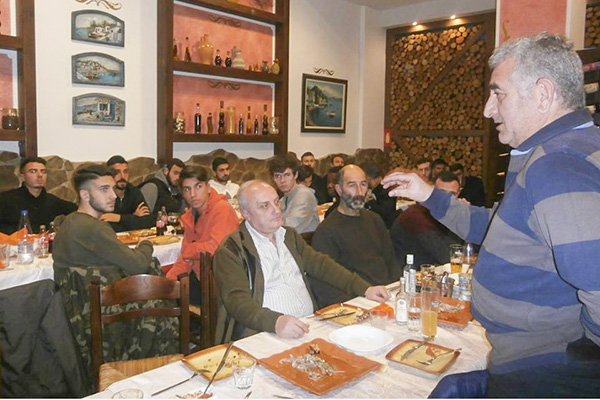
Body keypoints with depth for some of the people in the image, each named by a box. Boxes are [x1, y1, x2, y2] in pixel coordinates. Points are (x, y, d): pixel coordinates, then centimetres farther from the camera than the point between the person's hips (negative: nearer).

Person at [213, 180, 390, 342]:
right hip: (267, 336, -7)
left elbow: (319, 264, 16)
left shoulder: (289, 235, 18)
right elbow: (236, 300, -15)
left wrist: (365, 288, 6)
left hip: (309, 327, 7)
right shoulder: (231, 250, -4)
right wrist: (275, 322, -32)